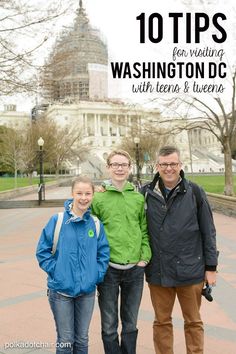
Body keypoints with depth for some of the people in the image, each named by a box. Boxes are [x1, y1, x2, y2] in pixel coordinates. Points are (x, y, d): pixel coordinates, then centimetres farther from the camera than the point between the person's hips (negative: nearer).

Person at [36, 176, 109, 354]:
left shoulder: (96, 223, -4)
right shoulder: (57, 220, -11)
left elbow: (104, 252, 4)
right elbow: (42, 250, -5)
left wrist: (97, 274, -5)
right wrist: (55, 271, -11)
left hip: (87, 290, 2)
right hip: (61, 289, -2)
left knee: (82, 339, 17)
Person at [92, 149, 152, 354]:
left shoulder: (139, 198, 4)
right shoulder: (98, 199, -2)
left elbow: (145, 231, 6)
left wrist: (144, 258, -3)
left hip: (135, 269, 2)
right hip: (108, 268, -2)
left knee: (130, 324, 16)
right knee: (109, 327, 9)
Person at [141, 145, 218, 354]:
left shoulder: (194, 192, -5)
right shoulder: (146, 193, -2)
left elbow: (208, 232, 0)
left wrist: (211, 267, 0)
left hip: (190, 271, -1)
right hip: (158, 272, 1)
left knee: (193, 322, 14)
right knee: (162, 322, 14)